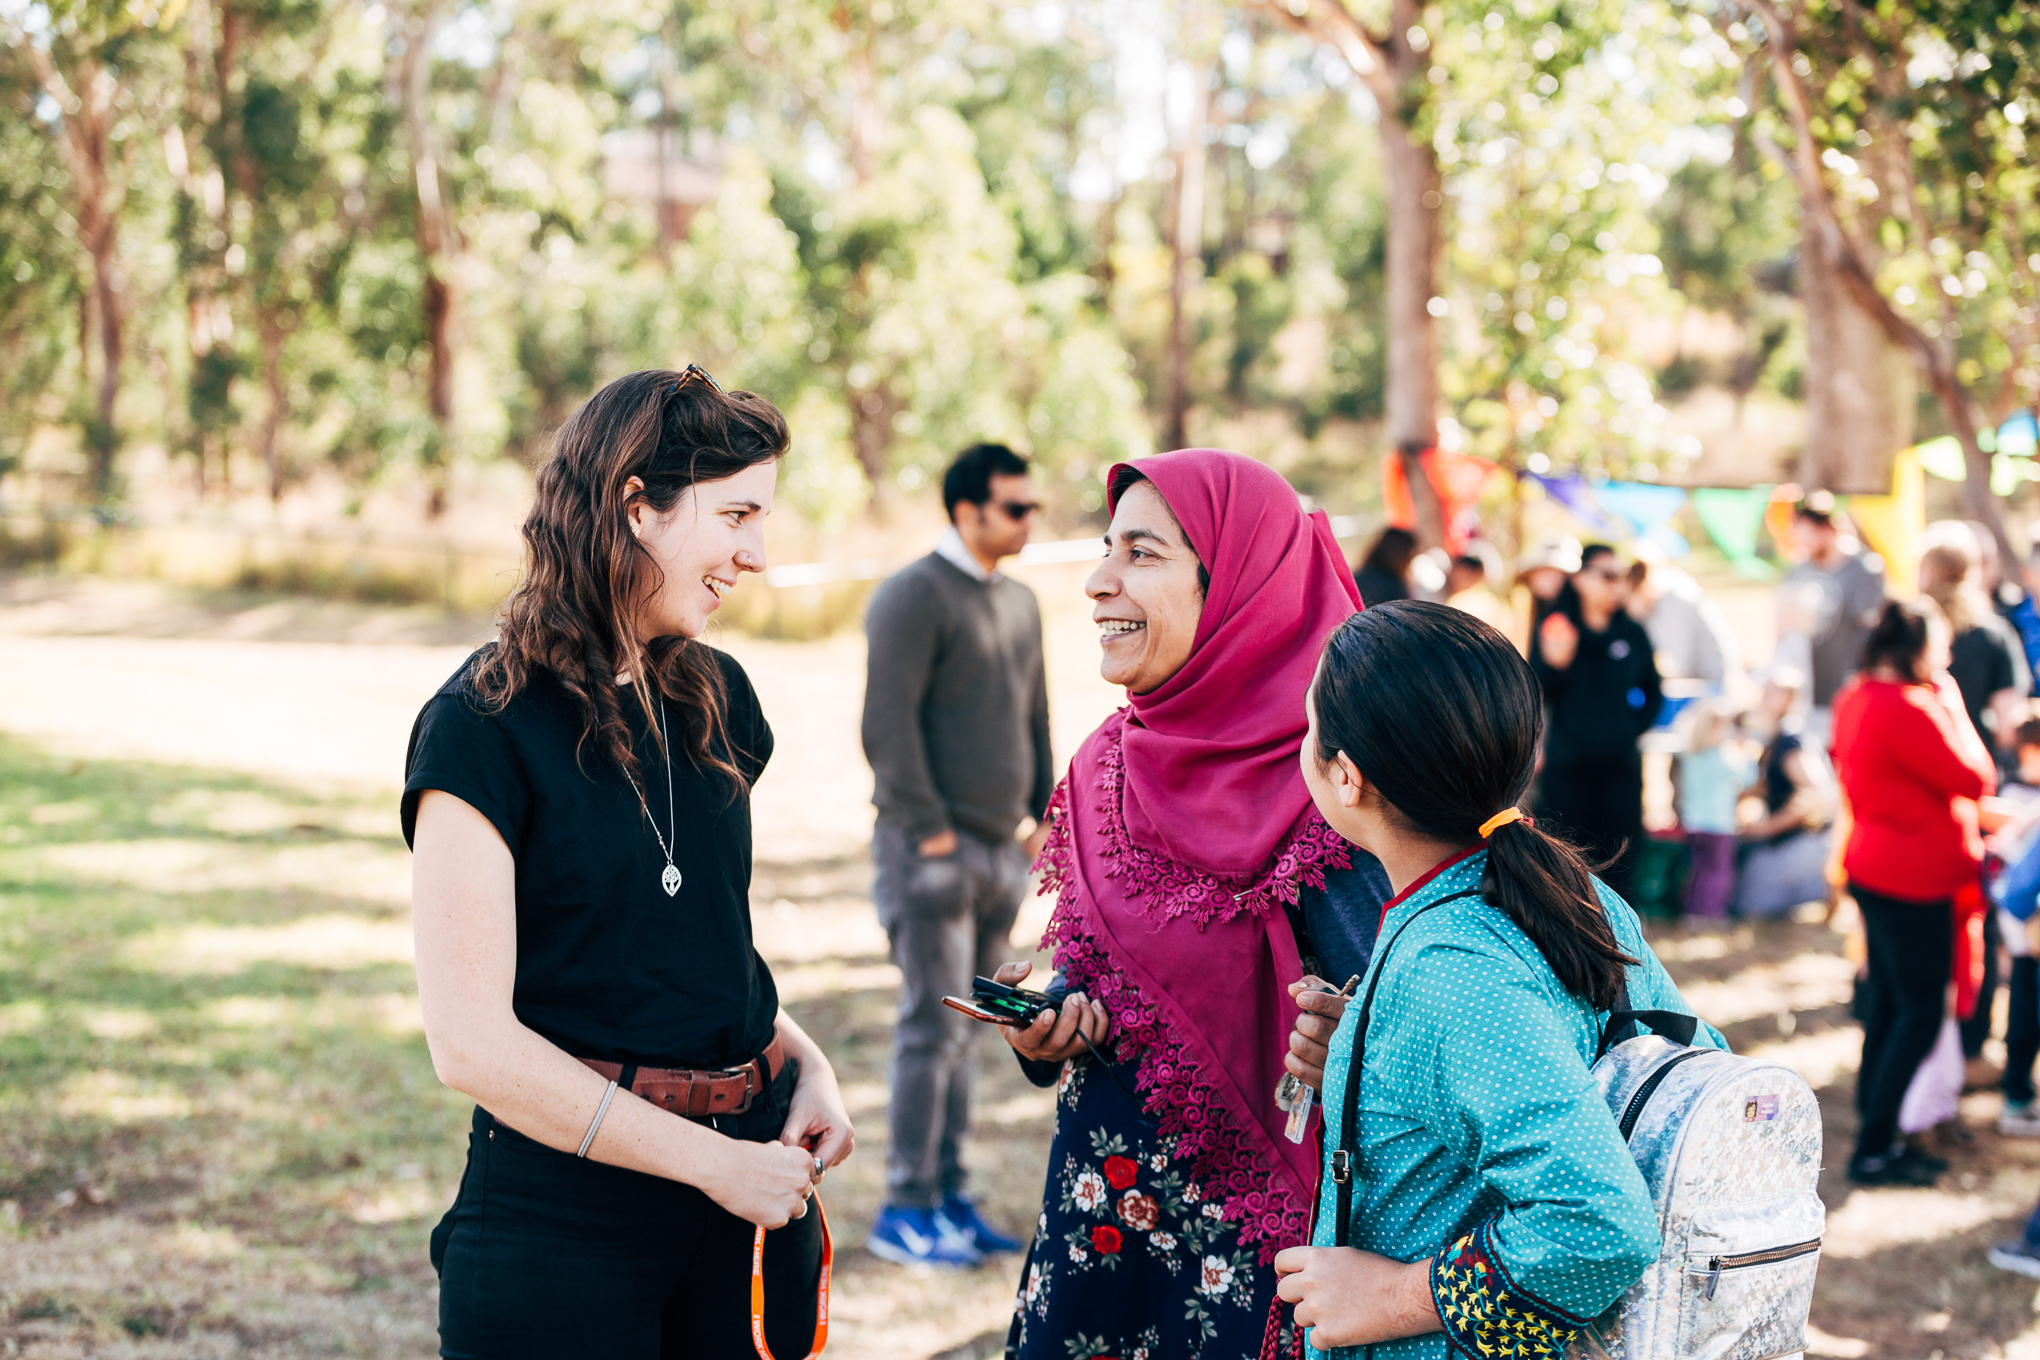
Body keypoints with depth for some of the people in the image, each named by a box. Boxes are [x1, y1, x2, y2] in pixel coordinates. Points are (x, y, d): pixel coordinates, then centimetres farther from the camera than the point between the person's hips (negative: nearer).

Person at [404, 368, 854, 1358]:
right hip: (560, 1211, -6)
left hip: (749, 1188, 6)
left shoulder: (714, 701, 8)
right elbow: (472, 1043, -17)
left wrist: (806, 1065, 1)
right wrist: (712, 1158, -15)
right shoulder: (482, 728, -12)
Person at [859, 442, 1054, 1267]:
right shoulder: (914, 598, -10)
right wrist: (929, 828, -17)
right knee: (933, 1028, -7)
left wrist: (1045, 811, 17)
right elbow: (888, 725, -15)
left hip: (998, 851, 8)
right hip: (933, 850, -8)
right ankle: (905, 1211, -1)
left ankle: (948, 1197, 17)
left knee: (962, 1033, 11)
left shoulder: (1019, 603, 16)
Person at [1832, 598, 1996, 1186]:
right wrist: (1952, 707, -6)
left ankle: (1876, 1135, 26)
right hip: (1913, 878, -10)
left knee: (1886, 1005, 18)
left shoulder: (1855, 699, 7)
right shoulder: (1907, 710, -24)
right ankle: (1874, 1150, 1)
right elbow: (1975, 779, -16)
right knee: (1919, 1013, -2)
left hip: (1873, 867, 10)